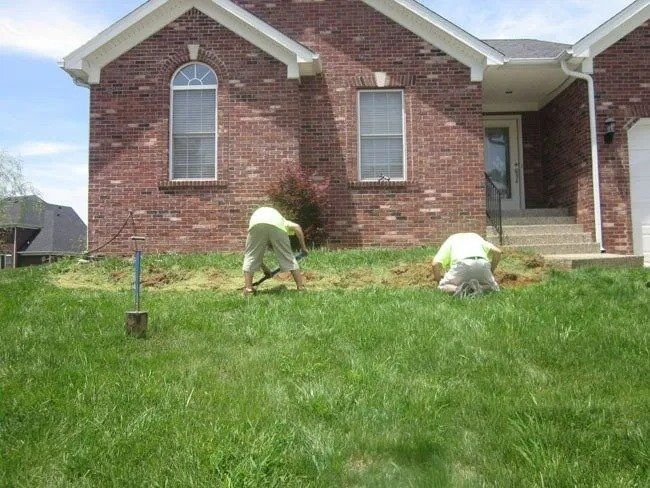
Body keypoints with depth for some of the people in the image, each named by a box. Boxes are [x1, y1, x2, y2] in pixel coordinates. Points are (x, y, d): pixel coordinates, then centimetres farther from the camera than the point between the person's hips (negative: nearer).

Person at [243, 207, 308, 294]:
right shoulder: (283, 221, 42)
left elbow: (255, 254, 41)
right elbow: (297, 227, 20)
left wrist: (264, 268, 50)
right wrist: (303, 247, 24)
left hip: (256, 224, 0)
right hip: (276, 224, 0)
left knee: (250, 255, 18)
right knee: (287, 255, 14)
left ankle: (248, 287, 13)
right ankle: (300, 286, 17)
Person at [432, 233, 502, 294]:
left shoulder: (450, 240, 32)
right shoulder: (477, 237, 40)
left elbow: (436, 264, 15)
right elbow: (497, 251, 20)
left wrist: (440, 283, 30)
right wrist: (490, 273, 30)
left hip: (462, 264, -2)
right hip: (482, 264, 2)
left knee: (442, 287, 19)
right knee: (493, 287, 28)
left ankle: (458, 289, -12)